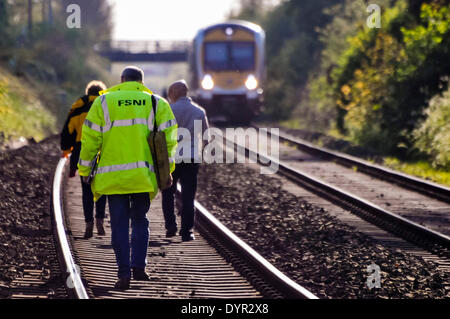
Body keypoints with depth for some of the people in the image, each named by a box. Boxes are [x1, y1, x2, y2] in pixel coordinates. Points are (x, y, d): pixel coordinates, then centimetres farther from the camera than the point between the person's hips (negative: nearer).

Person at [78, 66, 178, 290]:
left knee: (119, 223, 4)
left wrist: (85, 168, 8)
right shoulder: (156, 103, 8)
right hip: (143, 174, 1)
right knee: (140, 221, 16)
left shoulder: (104, 102, 6)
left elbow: (91, 137, 1)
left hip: (112, 175, -1)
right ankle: (139, 267, 7)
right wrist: (166, 167, 6)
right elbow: (168, 134, -1)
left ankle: (124, 273, -3)